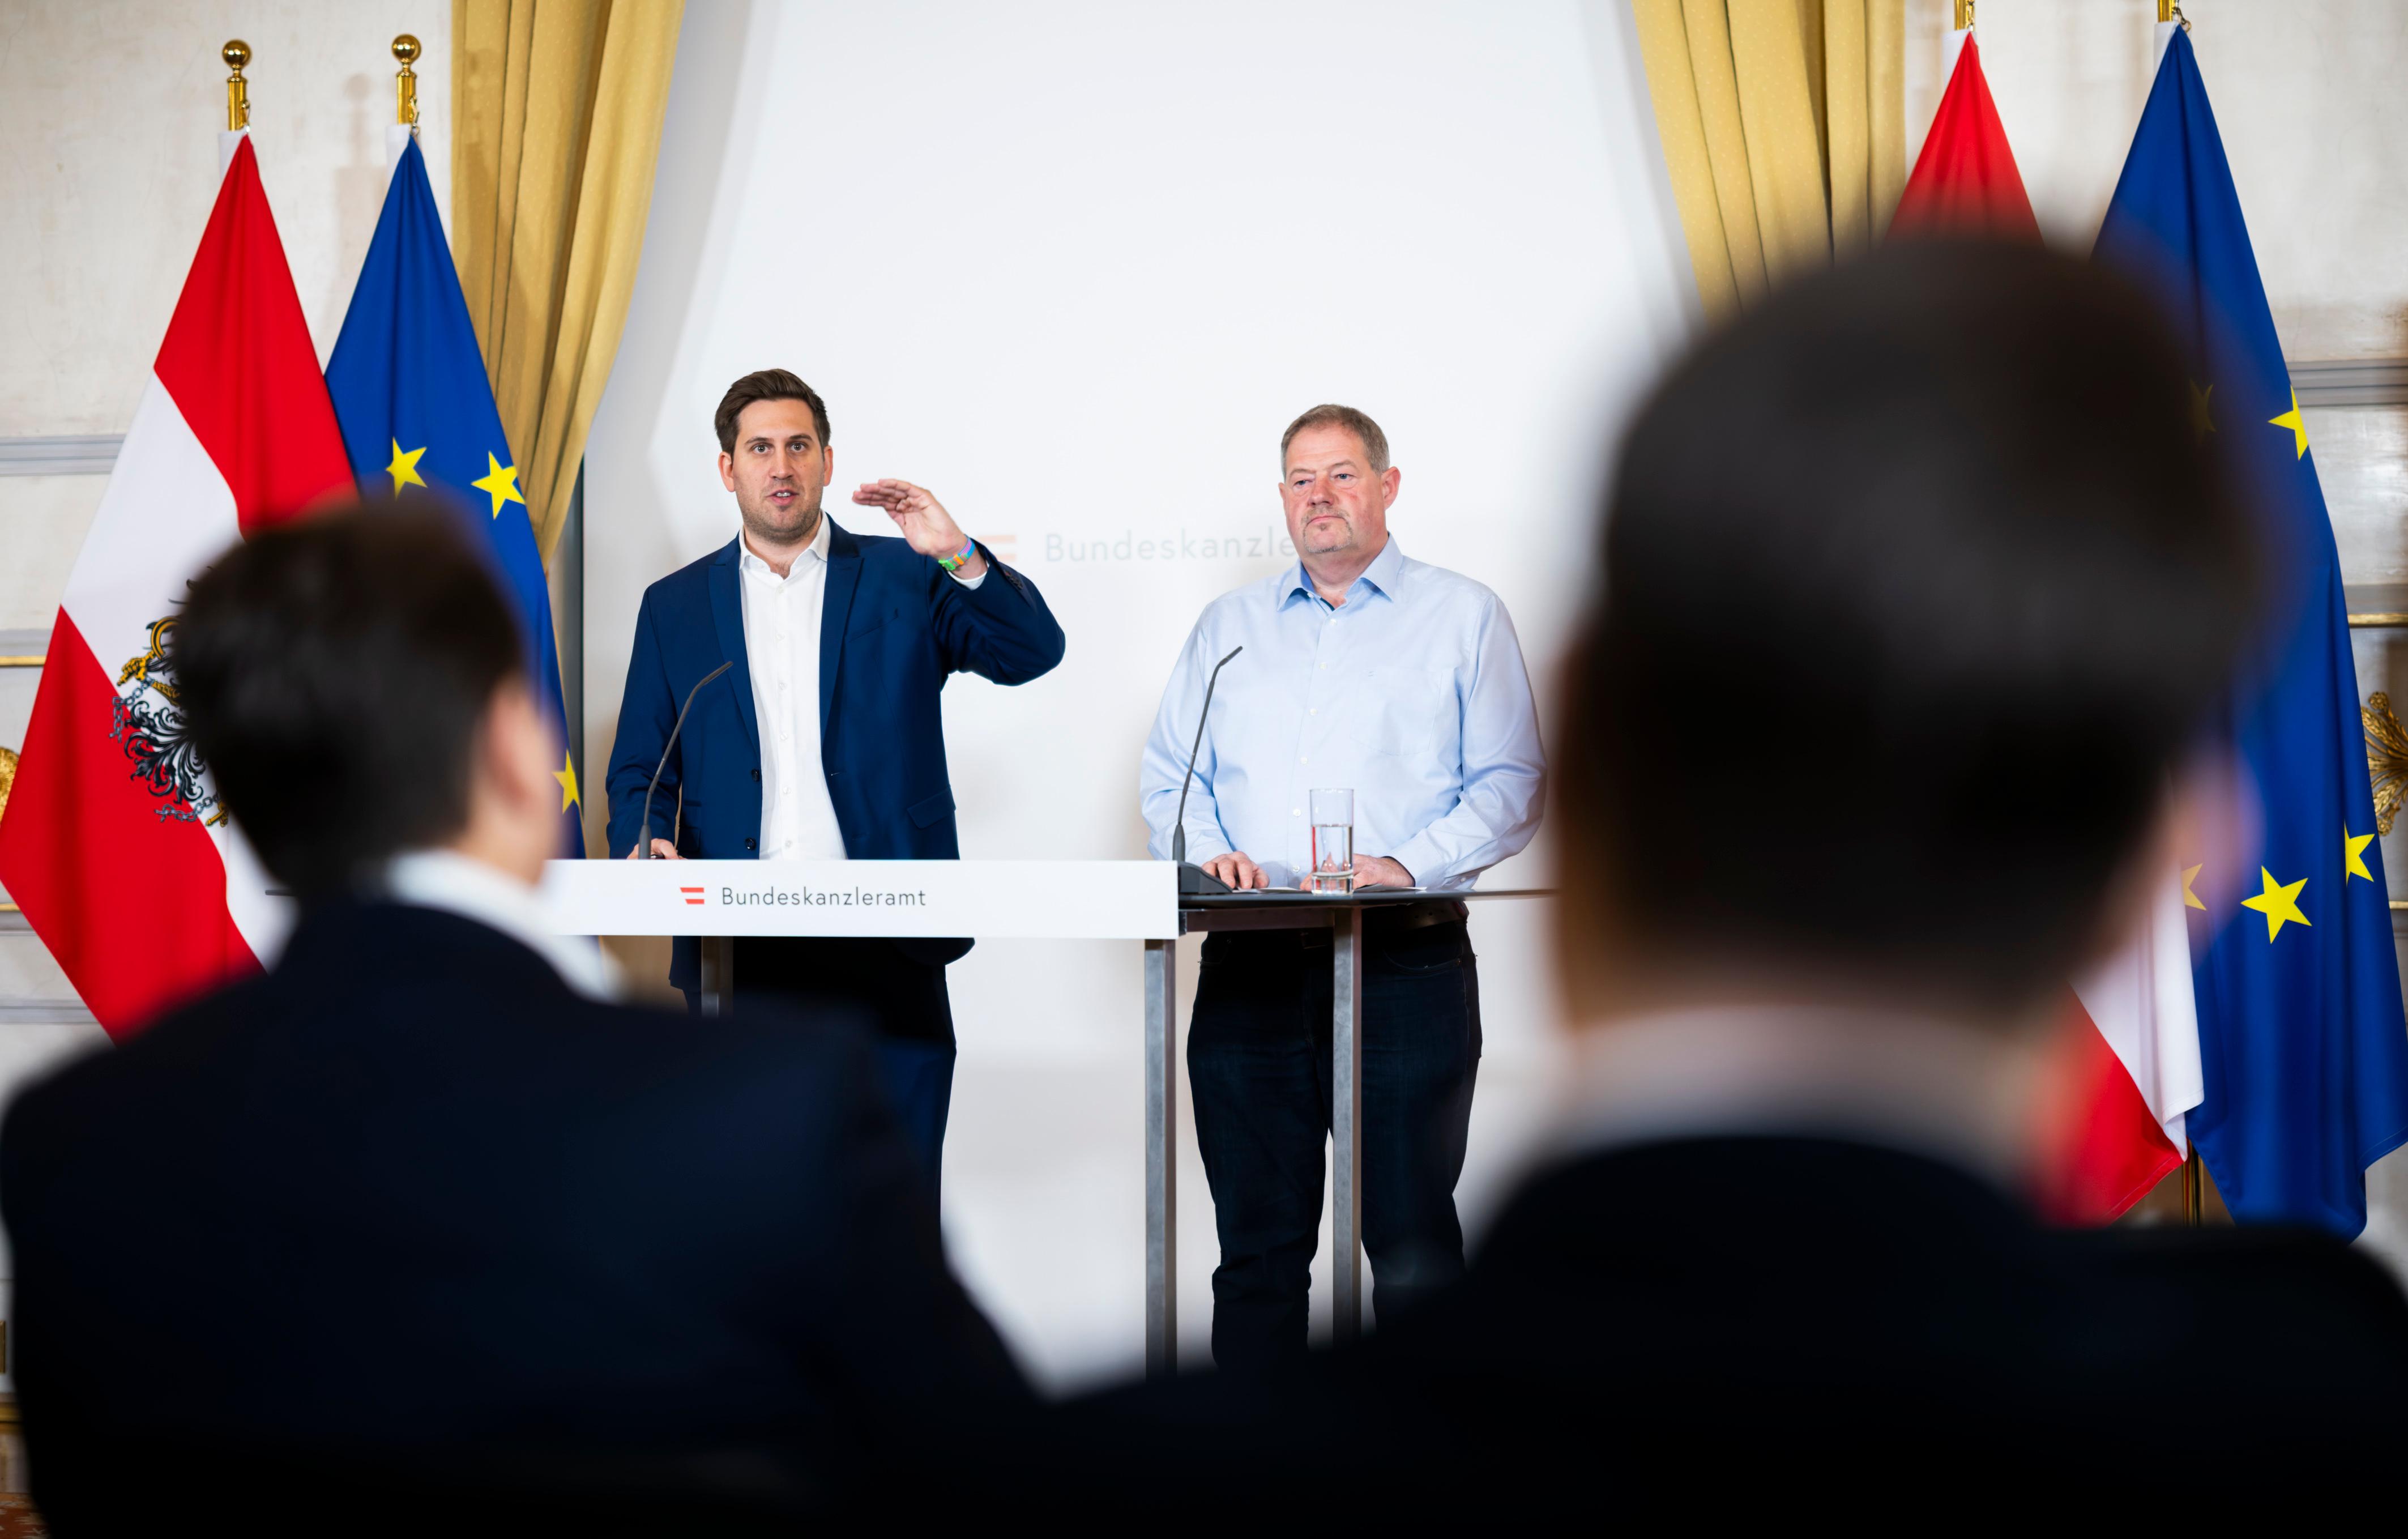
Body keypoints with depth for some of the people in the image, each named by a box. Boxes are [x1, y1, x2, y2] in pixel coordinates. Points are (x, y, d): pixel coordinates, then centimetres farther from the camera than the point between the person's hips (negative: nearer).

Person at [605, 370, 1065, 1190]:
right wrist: (648, 845, -7)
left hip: (886, 948, -1)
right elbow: (637, 773, 14)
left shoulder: (902, 577, 9)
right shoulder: (675, 606, 14)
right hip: (737, 952, 1)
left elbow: (1033, 652, -1)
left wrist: (961, 555, -16)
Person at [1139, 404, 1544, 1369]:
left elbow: (1510, 784, 1)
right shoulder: (1229, 625, 19)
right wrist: (1206, 853, -4)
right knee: (1257, 1245, 6)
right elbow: (1168, 774, 17)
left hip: (1407, 961, -3)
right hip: (1250, 966, 3)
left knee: (1411, 1246, -5)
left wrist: (1408, 864, -14)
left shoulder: (1463, 617, 8)